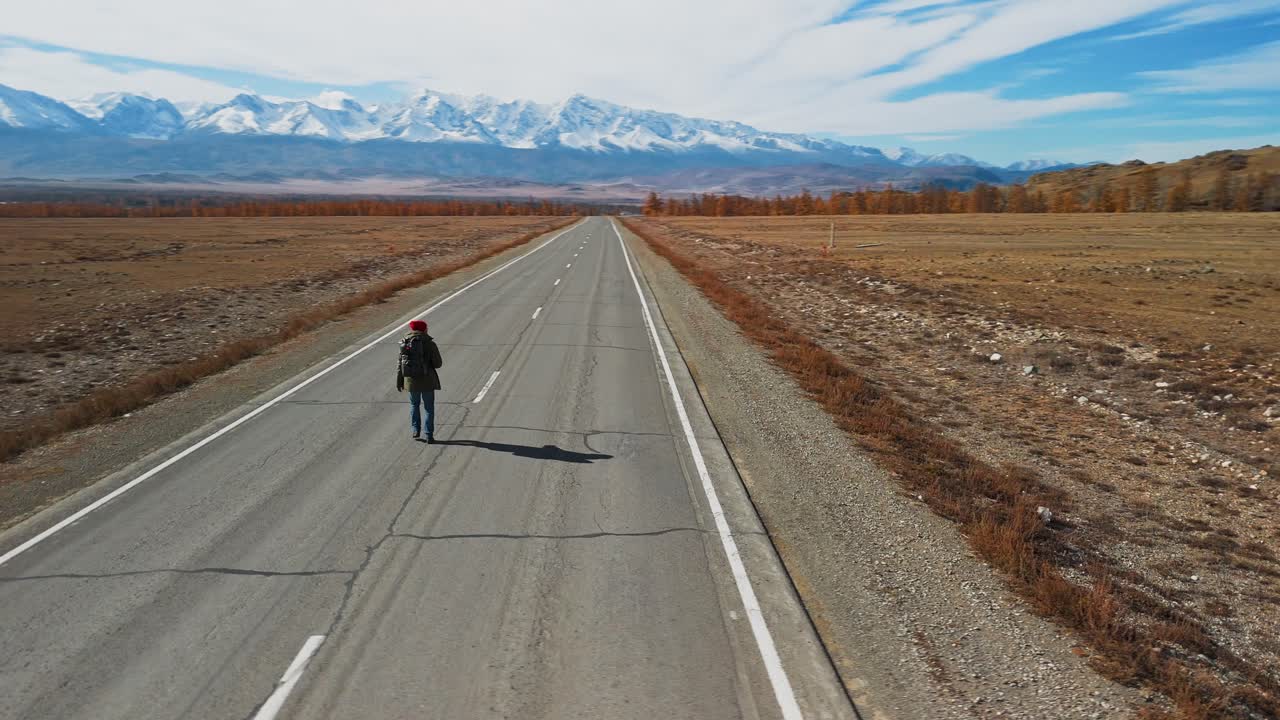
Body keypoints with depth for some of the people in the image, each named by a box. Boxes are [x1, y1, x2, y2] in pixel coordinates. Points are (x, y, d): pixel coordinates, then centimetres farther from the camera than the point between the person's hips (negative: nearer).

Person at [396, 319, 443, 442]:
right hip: (427, 381, -2)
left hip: (411, 381, 2)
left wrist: (399, 382, 9)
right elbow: (438, 363, -10)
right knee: (429, 407, 10)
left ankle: (416, 430, 16)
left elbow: (400, 365, 1)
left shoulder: (405, 344, 0)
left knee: (414, 404, 25)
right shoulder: (430, 344, -9)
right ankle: (429, 435, 8)